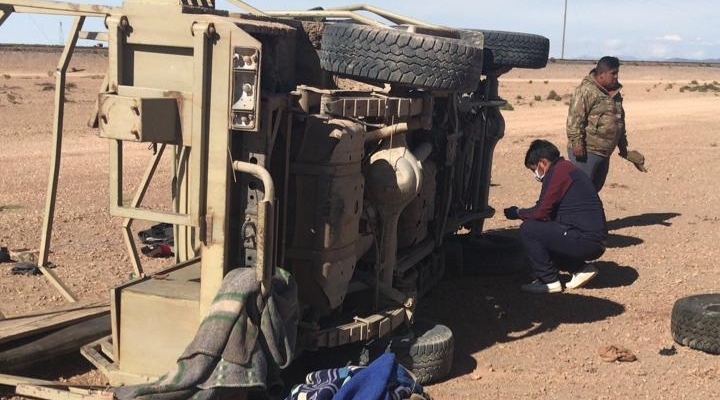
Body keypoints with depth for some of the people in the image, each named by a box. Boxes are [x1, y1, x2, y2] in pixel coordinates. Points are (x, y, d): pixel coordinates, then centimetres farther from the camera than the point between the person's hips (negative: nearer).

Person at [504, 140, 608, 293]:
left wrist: (518, 213, 4)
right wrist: (524, 212, 17)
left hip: (585, 241, -10)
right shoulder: (566, 169, 18)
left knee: (528, 229, -10)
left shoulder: (559, 171, -12)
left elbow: (541, 212, -13)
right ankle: (580, 268, 14)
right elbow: (549, 211, 22)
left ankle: (549, 281, -3)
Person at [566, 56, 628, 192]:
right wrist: (577, 142, -24)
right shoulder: (586, 90, -13)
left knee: (595, 188, 15)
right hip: (586, 151, -9)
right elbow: (575, 118, -19)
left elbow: (619, 120, 25)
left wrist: (622, 145, 26)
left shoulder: (614, 93, 16)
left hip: (604, 153, 9)